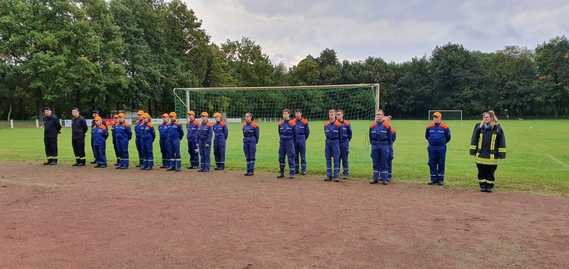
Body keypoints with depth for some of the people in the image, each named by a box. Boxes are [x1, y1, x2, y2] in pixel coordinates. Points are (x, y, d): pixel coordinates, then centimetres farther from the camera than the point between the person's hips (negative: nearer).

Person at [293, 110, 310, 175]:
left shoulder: (304, 122, -3)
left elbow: (307, 131, 5)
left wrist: (304, 139, 9)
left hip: (302, 141, -2)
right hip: (295, 141, 3)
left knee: (303, 156, -1)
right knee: (295, 156, 8)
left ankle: (303, 170, 4)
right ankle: (296, 169, 17)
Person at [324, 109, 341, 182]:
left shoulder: (338, 124, -9)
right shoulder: (326, 124, 4)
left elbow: (340, 134, 0)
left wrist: (336, 140, 7)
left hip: (335, 142, -4)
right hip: (328, 142, 4)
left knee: (336, 159, -3)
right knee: (328, 159, 7)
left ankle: (336, 176, 1)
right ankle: (329, 175, 14)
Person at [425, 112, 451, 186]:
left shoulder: (445, 127, -4)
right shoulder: (429, 127, 3)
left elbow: (448, 138, 5)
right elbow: (426, 136, 18)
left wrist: (442, 143, 10)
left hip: (441, 148, -3)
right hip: (432, 148, 3)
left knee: (441, 164, 3)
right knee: (432, 164, 6)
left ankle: (440, 179, 12)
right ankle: (433, 179, 15)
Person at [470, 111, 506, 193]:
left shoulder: (497, 128, -1)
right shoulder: (479, 126, 4)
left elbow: (501, 141, 1)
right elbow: (474, 139, 8)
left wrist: (501, 153, -3)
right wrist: (473, 150, 4)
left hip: (492, 155, -2)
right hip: (480, 154, 2)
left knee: (490, 171, 5)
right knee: (481, 171, 8)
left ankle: (490, 186, 17)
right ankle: (482, 186, 19)